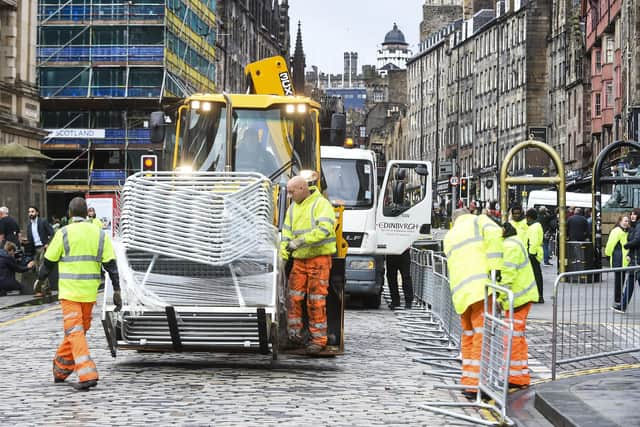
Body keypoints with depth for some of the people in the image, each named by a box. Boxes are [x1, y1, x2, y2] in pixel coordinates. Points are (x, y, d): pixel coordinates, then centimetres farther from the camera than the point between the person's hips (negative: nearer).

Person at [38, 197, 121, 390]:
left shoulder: (63, 234, -5)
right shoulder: (100, 234, 5)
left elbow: (48, 262, 2)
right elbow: (111, 264, 1)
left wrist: (40, 280, 19)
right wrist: (116, 291, 3)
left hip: (69, 291, -4)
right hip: (90, 293, 4)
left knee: (75, 332, -6)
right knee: (78, 330, 19)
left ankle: (87, 375, -18)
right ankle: (61, 370, 31)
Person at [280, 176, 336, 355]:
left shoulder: (321, 204, -8)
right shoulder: (292, 208, 15)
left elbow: (324, 229, -22)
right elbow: (286, 233, 12)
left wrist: (300, 241, -25)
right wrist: (282, 256, -2)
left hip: (319, 258, -6)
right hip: (299, 259, 6)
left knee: (316, 300, -5)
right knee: (294, 296, 2)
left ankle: (319, 339, 1)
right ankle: (294, 332, 12)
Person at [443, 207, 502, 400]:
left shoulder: (449, 237, 28)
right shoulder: (479, 220, 11)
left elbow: (455, 264, 20)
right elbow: (494, 234, -10)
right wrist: (496, 267, -10)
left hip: (460, 292, 6)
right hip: (481, 286, -6)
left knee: (468, 336, 18)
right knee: (482, 336, -7)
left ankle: (467, 381, 22)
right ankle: (474, 385, -13)